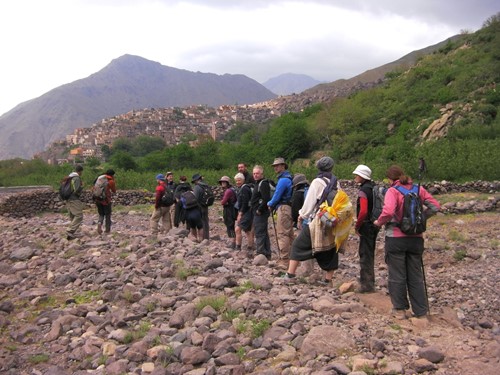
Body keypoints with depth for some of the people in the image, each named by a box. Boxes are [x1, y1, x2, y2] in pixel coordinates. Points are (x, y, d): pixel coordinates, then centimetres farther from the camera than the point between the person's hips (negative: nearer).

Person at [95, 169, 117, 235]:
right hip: (106, 200, -4)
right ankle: (107, 230, 13)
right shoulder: (111, 181, -5)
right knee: (108, 215, 11)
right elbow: (114, 191, 6)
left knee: (101, 214, 16)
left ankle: (99, 223, -12)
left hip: (98, 200, 4)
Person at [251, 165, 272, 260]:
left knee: (259, 234, -9)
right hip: (258, 213, 11)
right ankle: (267, 254, 21)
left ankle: (261, 253, -7)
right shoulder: (258, 183, 18)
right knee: (264, 233, 14)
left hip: (260, 213, -11)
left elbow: (266, 199, -24)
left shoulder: (263, 184, -14)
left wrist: (259, 210, -19)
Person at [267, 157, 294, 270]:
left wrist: (270, 204, 6)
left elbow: (277, 196, -13)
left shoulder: (283, 180, -13)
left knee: (282, 234, -10)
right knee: (289, 234, 13)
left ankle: (284, 261, -11)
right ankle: (290, 258, 20)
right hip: (289, 208, 10)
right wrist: (273, 204, 15)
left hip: (283, 208, -10)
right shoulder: (289, 178, 18)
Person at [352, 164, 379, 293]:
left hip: (366, 226, -9)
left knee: (365, 255, -2)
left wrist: (357, 226, -15)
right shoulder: (374, 187, 11)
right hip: (375, 225, 9)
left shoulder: (363, 190, -17)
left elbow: (363, 211, -26)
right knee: (370, 254, 18)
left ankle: (366, 285, 2)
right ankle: (370, 282, 27)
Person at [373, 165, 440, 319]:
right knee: (416, 276, 14)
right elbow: (435, 206, 4)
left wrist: (379, 222, -8)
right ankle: (420, 311, 19)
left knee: (397, 276, 9)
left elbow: (388, 212, -26)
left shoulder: (393, 191, -12)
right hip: (416, 238, 5)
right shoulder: (418, 189, 4)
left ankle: (400, 309, 18)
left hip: (396, 238, -5)